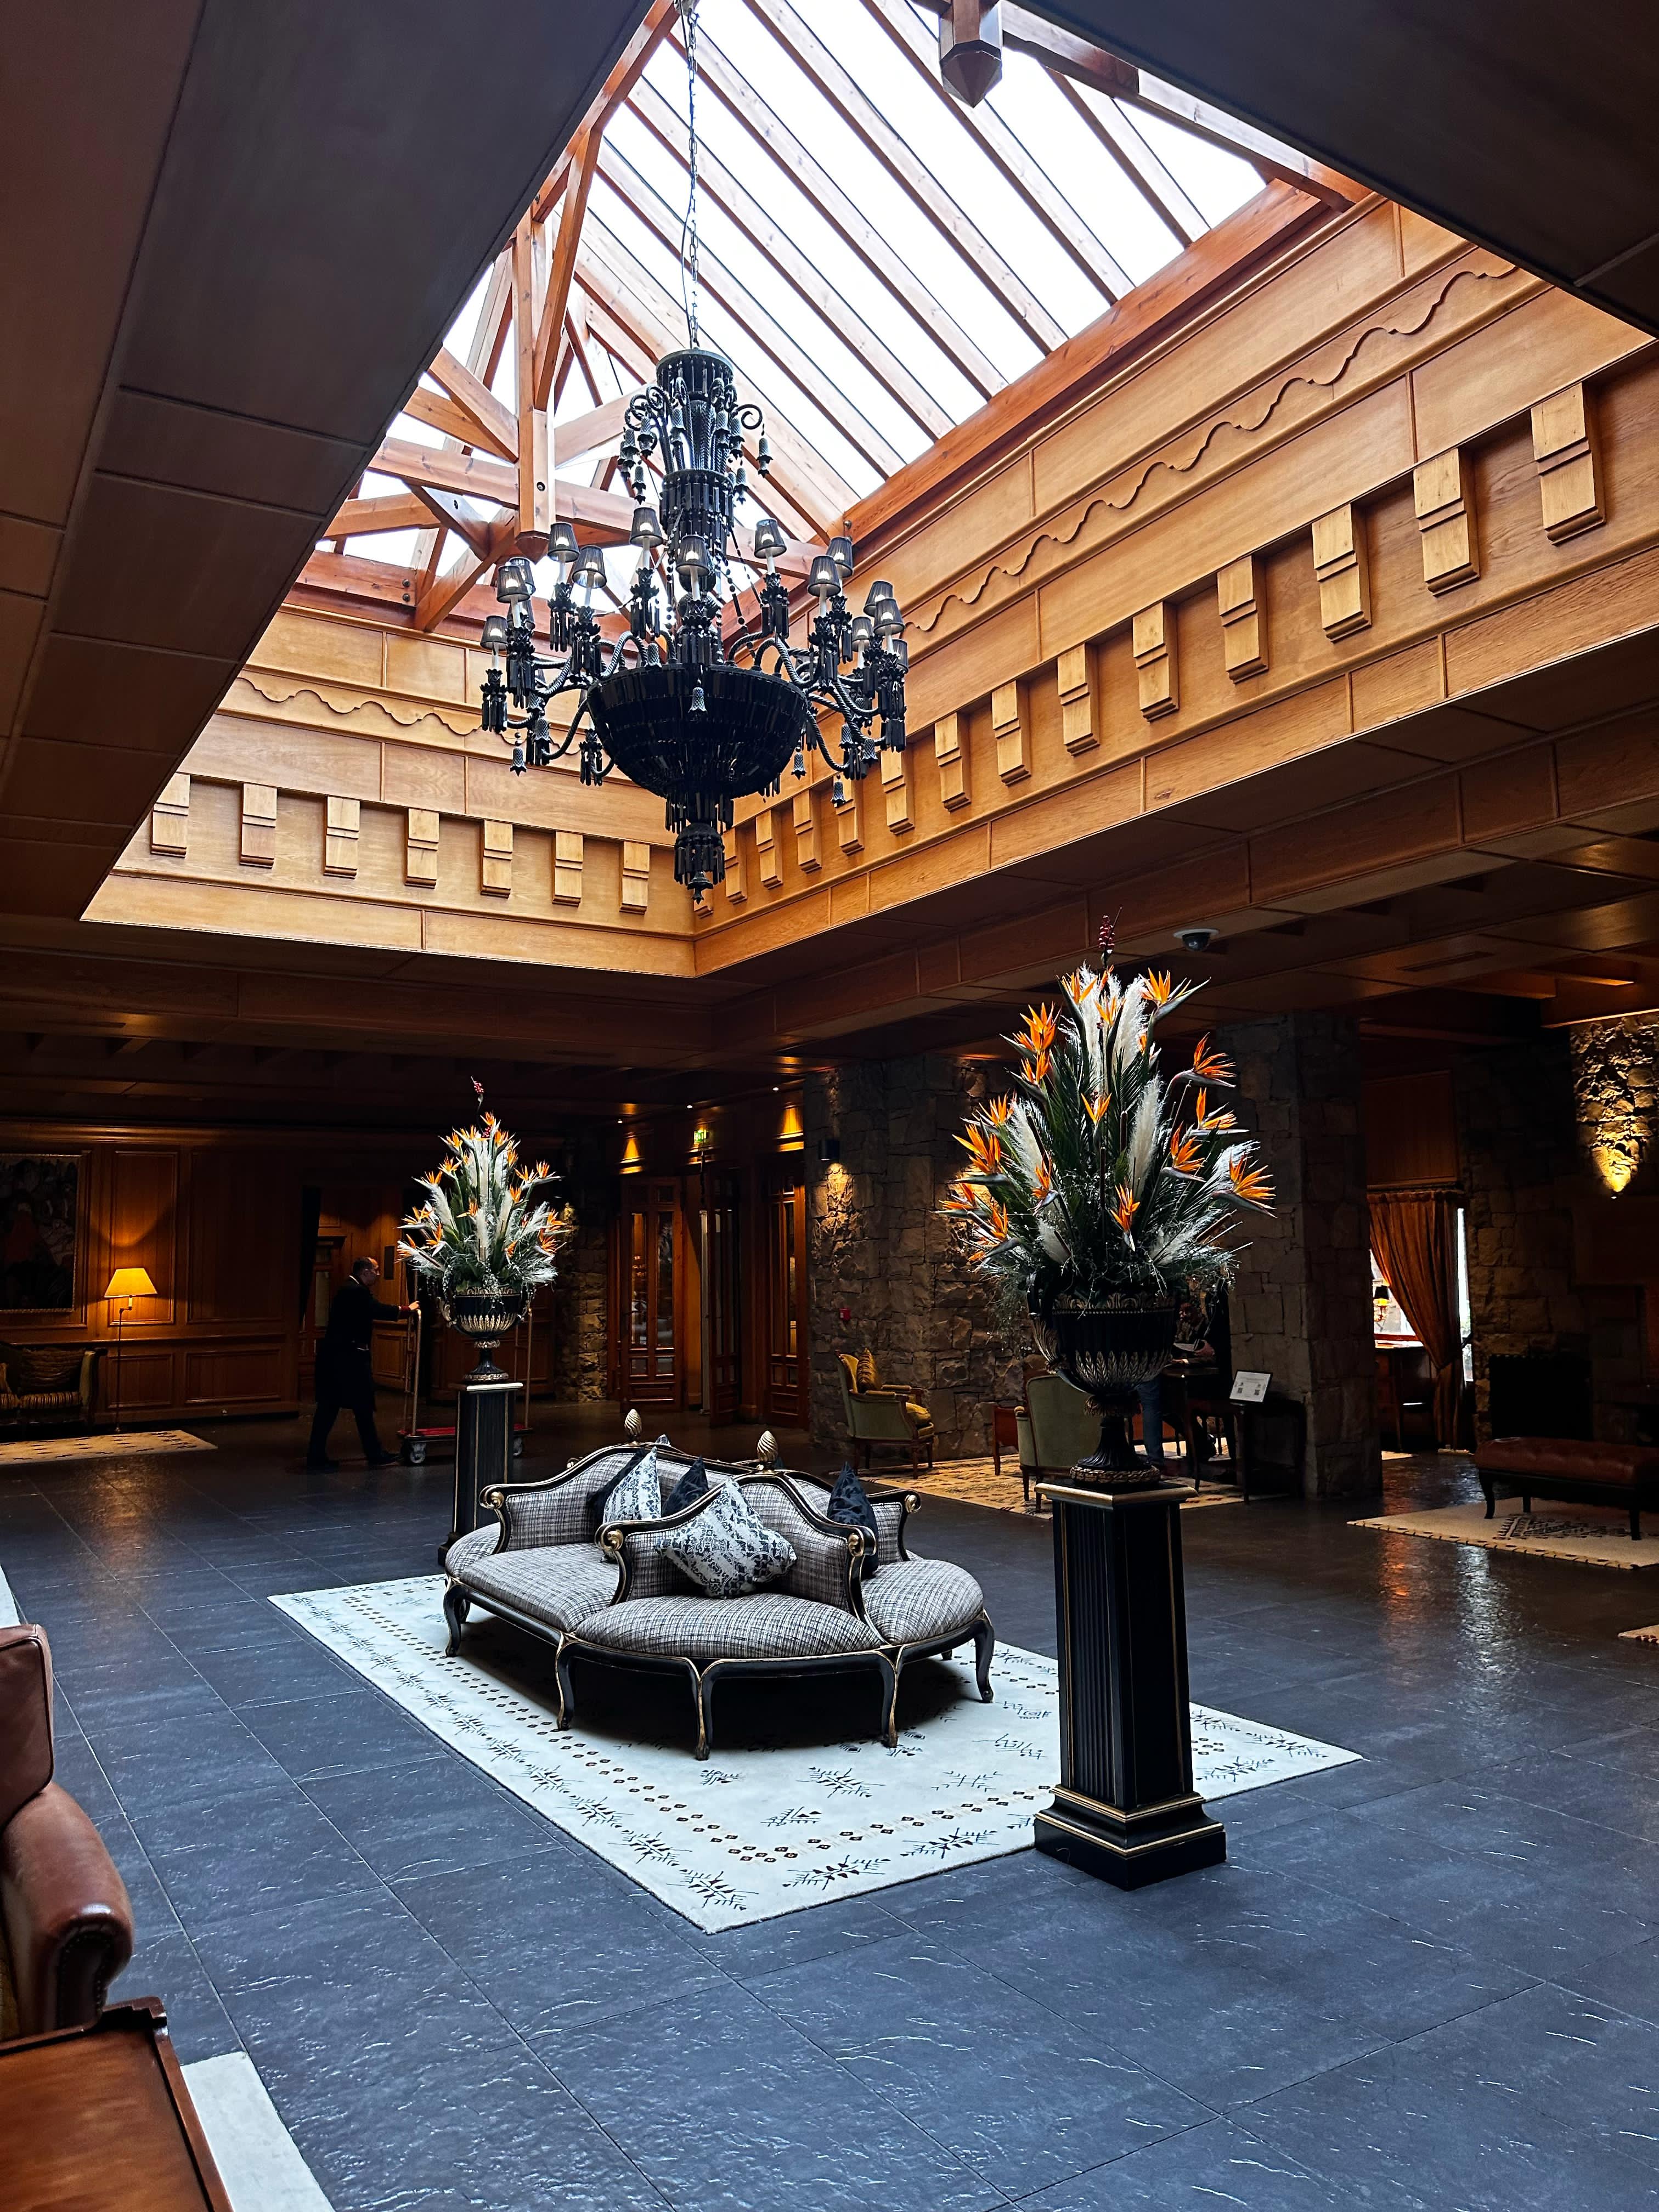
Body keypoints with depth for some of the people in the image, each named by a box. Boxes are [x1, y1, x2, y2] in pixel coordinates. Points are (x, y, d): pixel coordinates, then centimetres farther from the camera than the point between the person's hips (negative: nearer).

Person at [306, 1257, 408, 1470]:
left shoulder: (348, 1288, 17)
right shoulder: (357, 1291, -16)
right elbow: (379, 1311, -22)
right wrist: (406, 1310, -9)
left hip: (333, 1355, 10)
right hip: (349, 1357, -10)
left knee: (328, 1406, 10)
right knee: (363, 1406, -1)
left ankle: (316, 1455, 12)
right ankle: (374, 1455, 7)